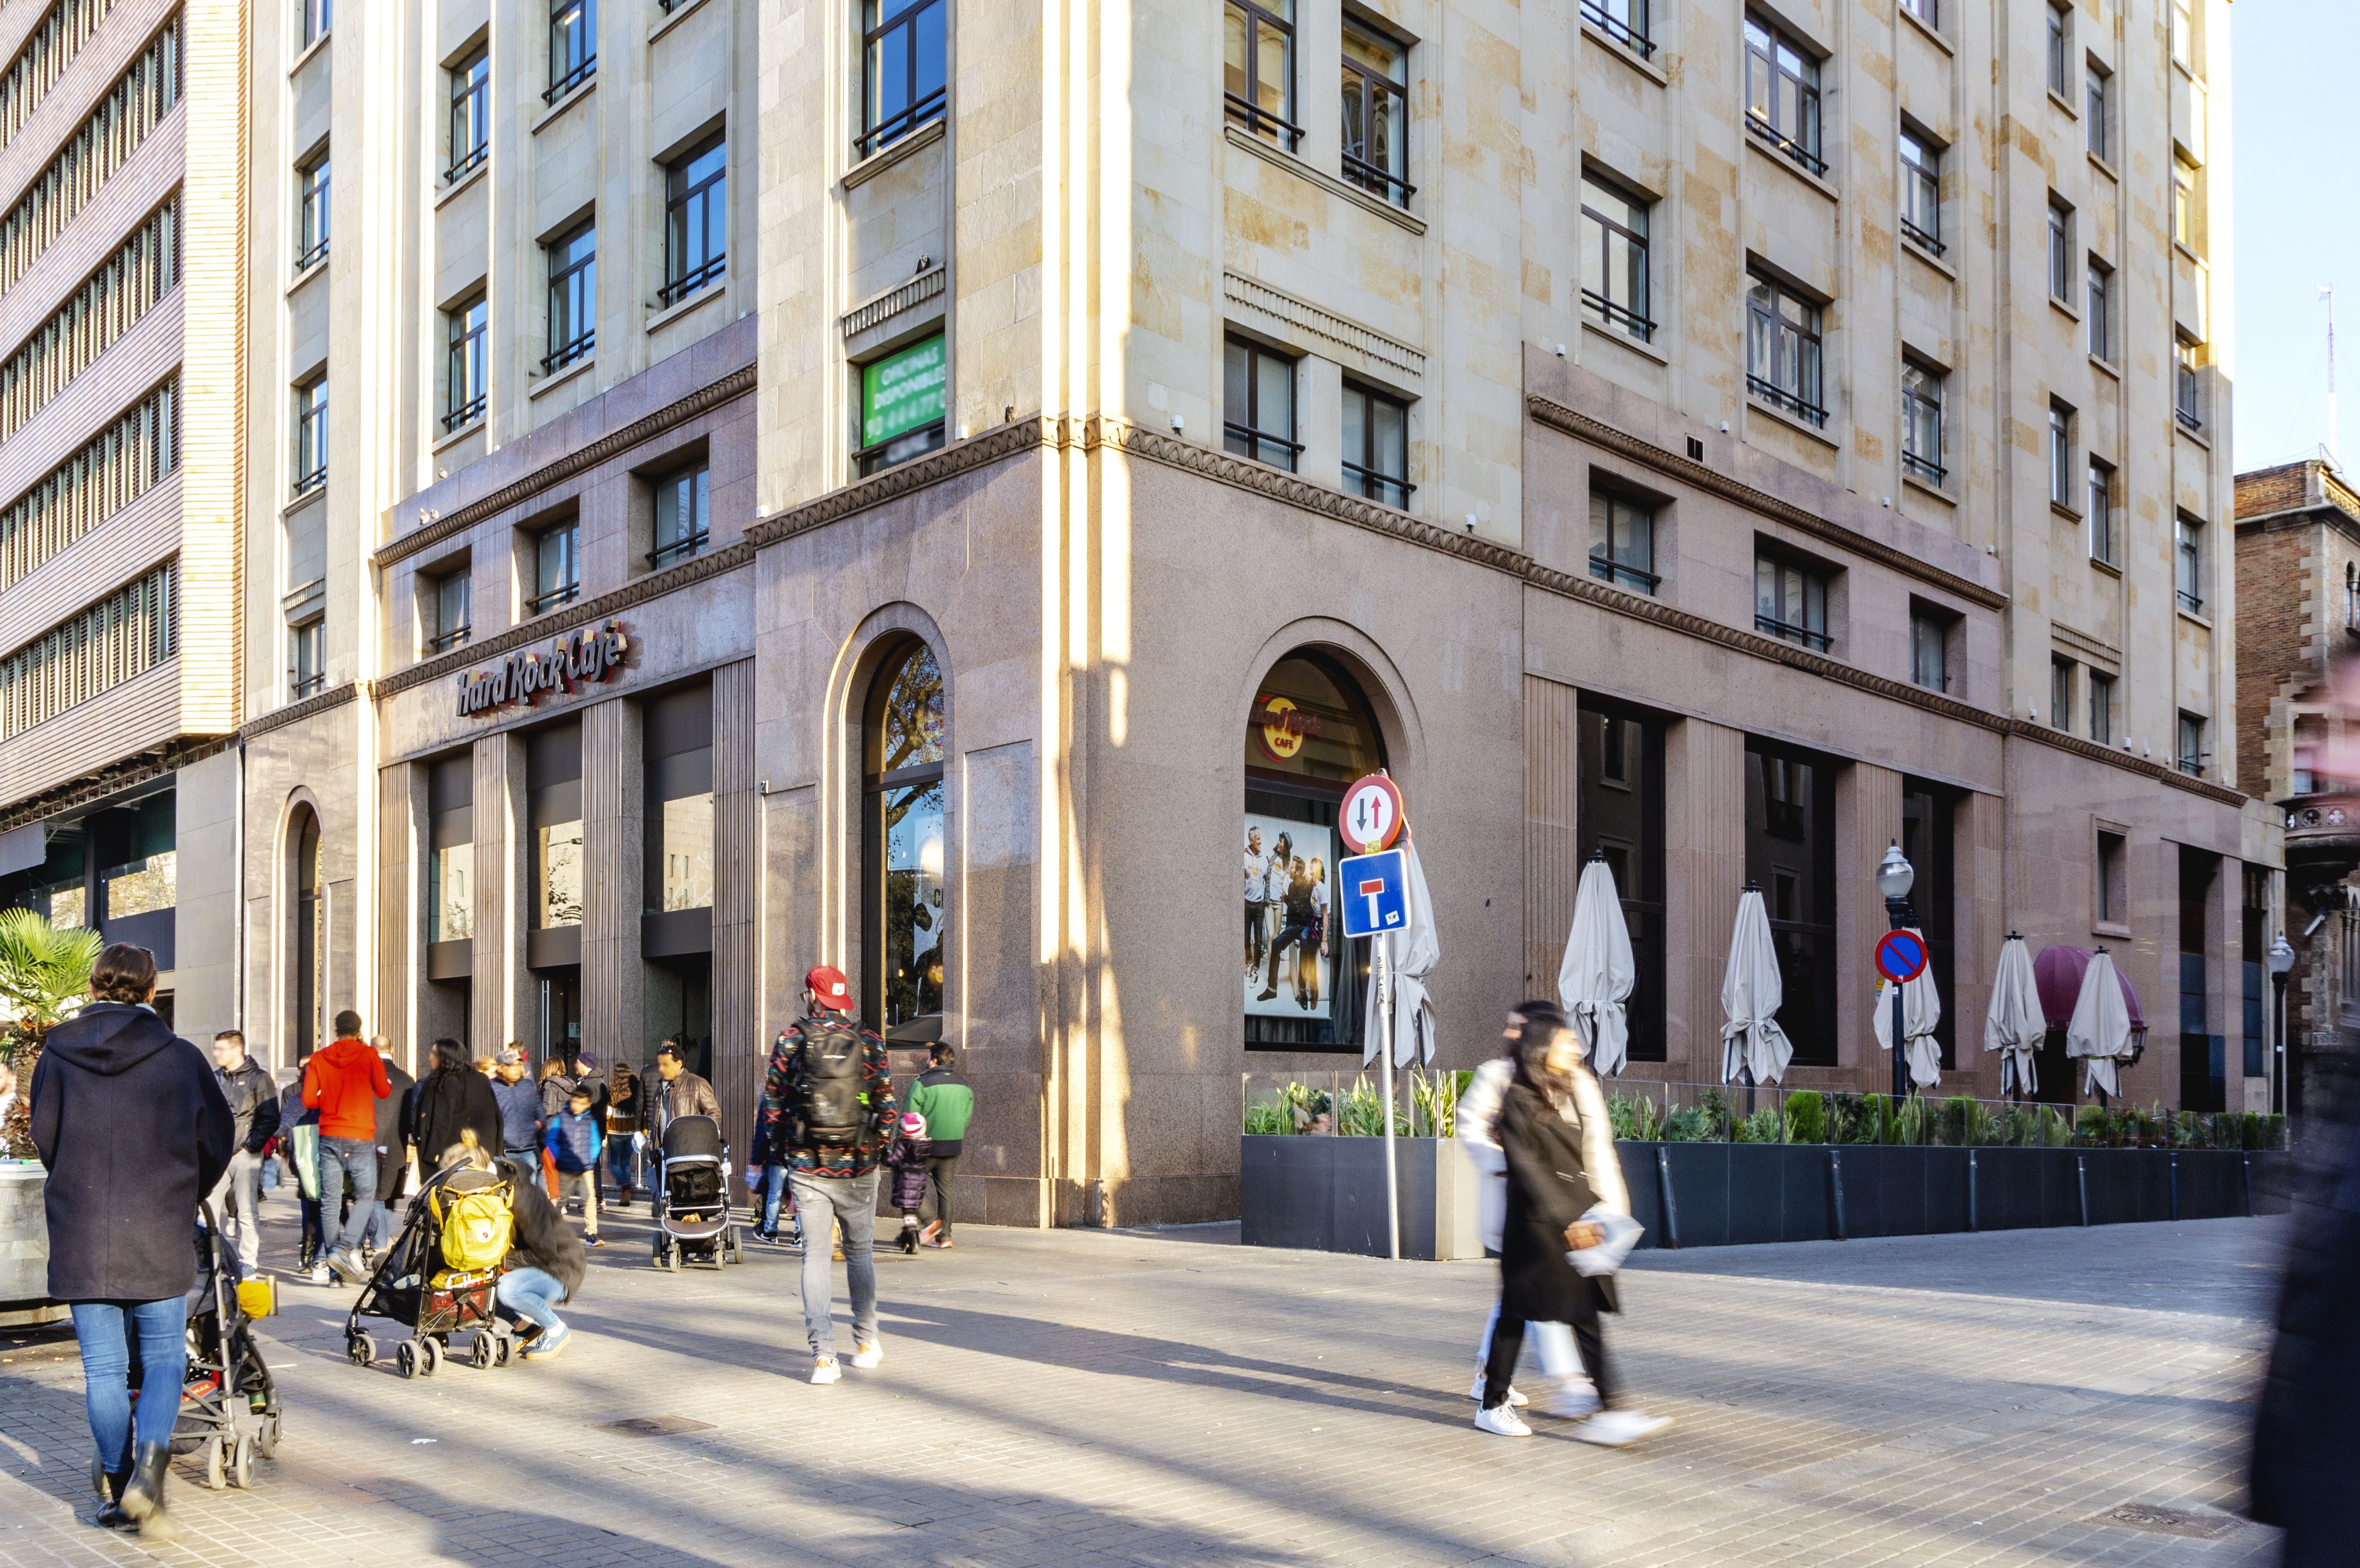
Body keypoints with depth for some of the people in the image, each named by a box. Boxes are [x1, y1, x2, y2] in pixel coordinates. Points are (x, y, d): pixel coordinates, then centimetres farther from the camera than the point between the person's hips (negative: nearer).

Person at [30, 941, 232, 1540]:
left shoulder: (58, 1052, 0)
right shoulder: (181, 1057, -5)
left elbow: (44, 1137, 10)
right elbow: (219, 1138, 2)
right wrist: (186, 1196, 22)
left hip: (79, 1233, 2)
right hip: (160, 1238, -2)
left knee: (103, 1366, 9)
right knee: (164, 1357, 8)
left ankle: (119, 1484, 14)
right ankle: (149, 1463, -12)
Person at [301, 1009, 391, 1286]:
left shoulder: (319, 1058, 3)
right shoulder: (368, 1055, -4)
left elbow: (309, 1099, 0)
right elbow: (383, 1091, -1)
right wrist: (388, 1081, 19)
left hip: (329, 1137, 3)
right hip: (361, 1138, -3)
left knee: (329, 1200, 7)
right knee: (366, 1196, 5)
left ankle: (326, 1265, 8)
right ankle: (345, 1248, -14)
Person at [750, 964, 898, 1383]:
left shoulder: (790, 1042, -2)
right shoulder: (870, 1043, -1)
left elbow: (771, 1106, 0)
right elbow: (888, 1108, -1)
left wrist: (758, 1160, 9)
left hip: (806, 1168, -1)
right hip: (857, 1168, 1)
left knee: (815, 1255, 4)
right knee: (860, 1252, 16)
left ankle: (823, 1355, -5)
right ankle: (866, 1343, 23)